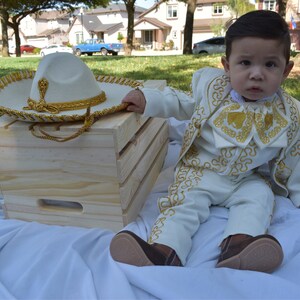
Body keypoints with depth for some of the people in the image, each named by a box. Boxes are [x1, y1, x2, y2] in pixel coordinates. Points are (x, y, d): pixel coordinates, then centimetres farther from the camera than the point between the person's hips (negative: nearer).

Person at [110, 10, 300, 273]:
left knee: (260, 197, -25)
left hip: (248, 179, 2)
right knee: (183, 202, -23)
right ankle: (164, 251, -40)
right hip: (200, 171, -1)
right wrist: (150, 100, -4)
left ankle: (238, 246, -44)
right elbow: (184, 105, 10)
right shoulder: (211, 86, -6)